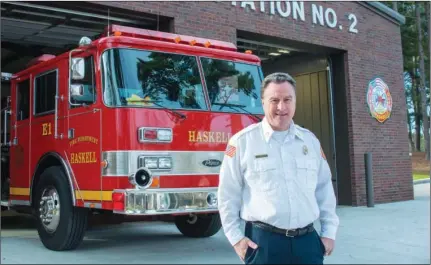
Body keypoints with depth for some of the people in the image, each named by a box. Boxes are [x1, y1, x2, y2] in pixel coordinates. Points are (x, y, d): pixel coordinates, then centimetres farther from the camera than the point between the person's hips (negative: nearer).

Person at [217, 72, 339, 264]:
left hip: (308, 240, 4)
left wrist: (329, 232, 10)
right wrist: (236, 237, -3)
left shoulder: (310, 140, 9)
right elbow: (228, 195, -1)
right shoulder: (242, 141, -4)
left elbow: (324, 189, 14)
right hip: (263, 241, -4)